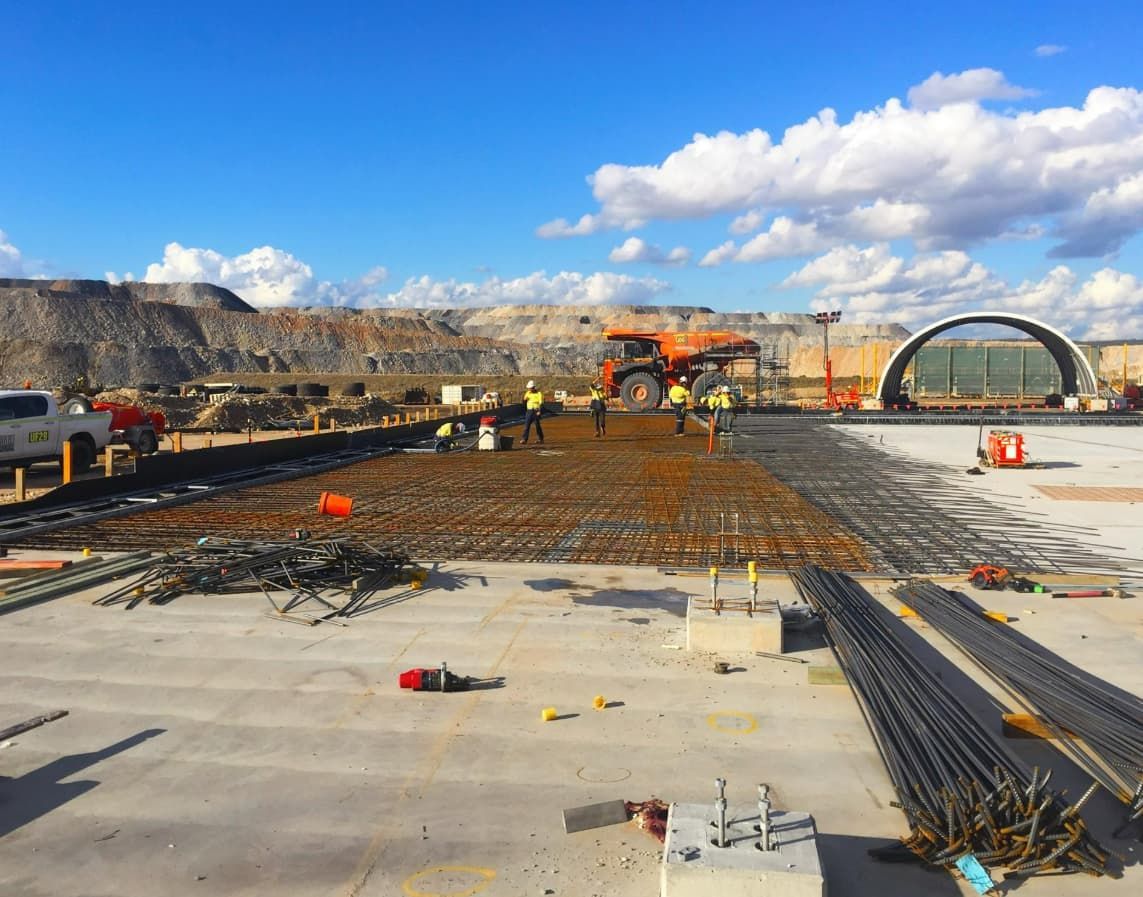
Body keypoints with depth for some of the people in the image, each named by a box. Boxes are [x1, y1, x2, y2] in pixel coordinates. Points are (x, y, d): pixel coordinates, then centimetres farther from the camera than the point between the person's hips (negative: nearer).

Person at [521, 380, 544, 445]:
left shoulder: (538, 393, -5)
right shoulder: (527, 393, 11)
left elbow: (541, 403, -10)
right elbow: (524, 401, 18)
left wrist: (539, 411, -19)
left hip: (536, 411, -5)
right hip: (529, 411, 5)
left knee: (537, 425, 2)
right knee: (526, 425, -3)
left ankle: (540, 439, 14)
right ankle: (524, 439, -5)